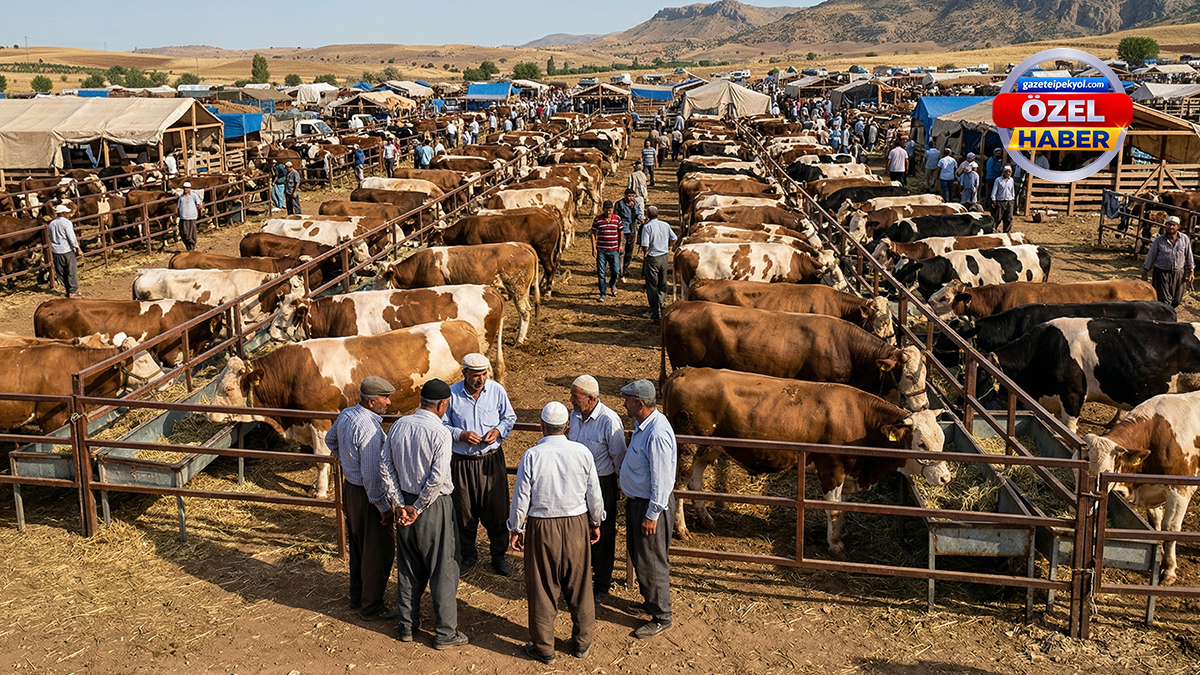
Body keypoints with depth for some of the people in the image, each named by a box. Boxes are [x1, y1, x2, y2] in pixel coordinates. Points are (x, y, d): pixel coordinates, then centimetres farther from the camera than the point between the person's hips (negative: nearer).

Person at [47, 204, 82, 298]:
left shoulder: (51, 224, 7)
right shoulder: (66, 223, -12)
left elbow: (52, 237, 17)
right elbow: (72, 238, -15)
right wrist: (78, 249, -8)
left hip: (56, 252, 5)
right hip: (67, 251, -5)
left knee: (61, 272, 11)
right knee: (72, 272, 3)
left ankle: (68, 290, 18)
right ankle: (73, 291, 4)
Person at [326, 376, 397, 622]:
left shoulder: (345, 415, 0)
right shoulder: (369, 429, -28)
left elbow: (330, 439, 21)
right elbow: (371, 475, -27)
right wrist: (383, 506, -19)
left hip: (349, 487, 10)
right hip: (366, 495, -9)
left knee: (357, 545, 22)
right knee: (378, 551, 3)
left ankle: (357, 596, 36)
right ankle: (372, 607, 12)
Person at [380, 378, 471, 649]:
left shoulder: (398, 426, 0)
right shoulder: (440, 433, -18)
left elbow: (386, 469, 1)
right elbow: (437, 478, -24)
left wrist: (399, 504, 0)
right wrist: (418, 509, -13)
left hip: (405, 502, 6)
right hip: (434, 505, -6)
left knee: (409, 567, 18)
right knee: (443, 569, 6)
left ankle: (407, 626, 30)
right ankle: (445, 633, 15)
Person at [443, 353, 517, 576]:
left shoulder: (497, 390, -6)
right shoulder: (452, 394, -10)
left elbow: (509, 418, 7)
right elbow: (443, 425, -1)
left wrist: (498, 430, -12)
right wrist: (461, 435, -18)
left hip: (492, 459, 1)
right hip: (462, 462, 0)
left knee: (496, 509, 6)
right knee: (464, 511, 11)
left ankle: (498, 555, 24)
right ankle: (467, 554, 31)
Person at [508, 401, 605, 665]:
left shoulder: (531, 456, -13)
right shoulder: (582, 452, -7)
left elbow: (521, 497, -7)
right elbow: (594, 493, 2)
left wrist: (515, 528, 8)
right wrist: (596, 522, 17)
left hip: (541, 527, -2)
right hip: (576, 524, 2)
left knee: (542, 589, 10)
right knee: (579, 584, 16)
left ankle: (543, 648, 22)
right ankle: (582, 642, 30)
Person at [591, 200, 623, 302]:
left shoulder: (617, 218, 0)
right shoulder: (598, 219, -4)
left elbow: (620, 232, 13)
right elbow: (593, 233, 1)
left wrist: (620, 245, 9)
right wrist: (593, 248, -4)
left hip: (614, 250, 1)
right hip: (601, 250, -1)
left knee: (616, 272, 0)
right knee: (601, 273, 2)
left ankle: (612, 285, 34)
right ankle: (603, 295, 13)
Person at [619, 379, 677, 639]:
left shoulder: (657, 434, -28)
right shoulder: (643, 426, 4)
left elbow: (661, 479, -26)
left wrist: (652, 515, -22)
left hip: (651, 506, -10)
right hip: (635, 501, 10)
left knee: (651, 562, 3)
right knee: (638, 556, 23)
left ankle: (661, 617, 18)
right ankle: (651, 601, 41)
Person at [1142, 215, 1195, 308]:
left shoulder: (1184, 239, -1)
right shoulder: (1159, 240, -6)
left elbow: (1189, 256, 7)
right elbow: (1150, 257, 1)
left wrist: (1191, 272, 4)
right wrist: (1144, 273, 2)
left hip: (1178, 273, 2)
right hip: (1162, 273, -2)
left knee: (1176, 301, 9)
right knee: (1164, 301, -3)